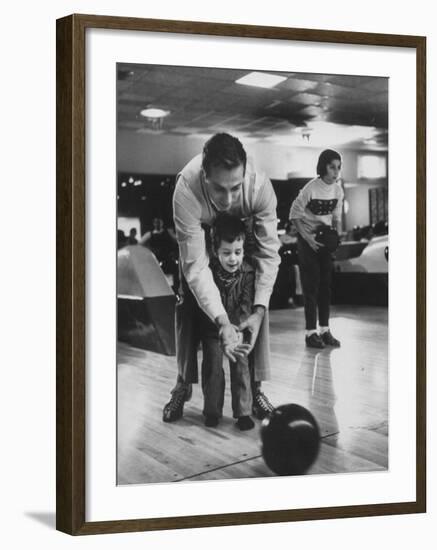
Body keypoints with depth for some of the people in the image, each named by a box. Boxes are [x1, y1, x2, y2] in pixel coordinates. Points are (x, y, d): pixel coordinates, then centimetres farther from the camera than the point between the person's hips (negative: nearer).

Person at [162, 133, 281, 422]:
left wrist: (259, 311, -39)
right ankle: (183, 385, 9)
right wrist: (222, 321, -47)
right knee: (189, 303, -7)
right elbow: (196, 265, -40)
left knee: (256, 299, -9)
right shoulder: (187, 190, -43)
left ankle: (255, 386, 4)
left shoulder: (260, 185, -40)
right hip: (201, 235, -1)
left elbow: (269, 253, -29)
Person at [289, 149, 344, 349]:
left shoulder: (338, 191, -1)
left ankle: (325, 330, 13)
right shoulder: (310, 189, -19)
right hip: (308, 239, -6)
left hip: (325, 239, 6)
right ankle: (311, 332, -2)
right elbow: (295, 215, -12)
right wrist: (308, 238, -18)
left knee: (326, 284, 6)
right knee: (311, 284, -6)